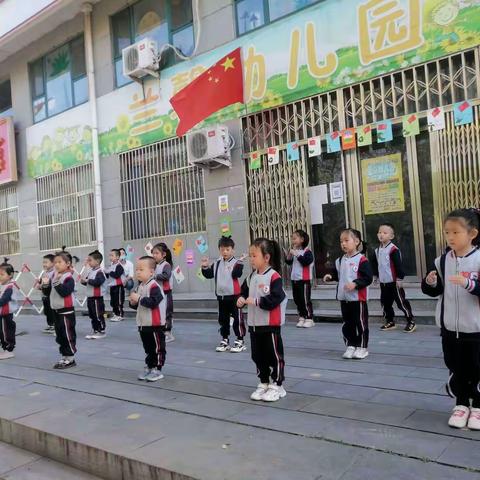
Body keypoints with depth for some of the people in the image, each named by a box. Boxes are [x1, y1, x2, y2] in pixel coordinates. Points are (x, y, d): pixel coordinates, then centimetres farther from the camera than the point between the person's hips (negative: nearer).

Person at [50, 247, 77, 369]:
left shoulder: (69, 278, -14)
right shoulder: (56, 277, 11)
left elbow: (64, 292, -27)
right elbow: (50, 293, 18)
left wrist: (56, 281, -27)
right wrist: (46, 284, 1)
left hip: (66, 311, -9)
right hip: (57, 311, 9)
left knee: (68, 335, -3)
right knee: (60, 335, 14)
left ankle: (70, 358, 5)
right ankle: (64, 357, 24)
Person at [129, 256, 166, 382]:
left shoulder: (154, 286, -17)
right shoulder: (140, 287, 11)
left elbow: (153, 302, -29)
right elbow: (138, 305, 20)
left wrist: (139, 299, -25)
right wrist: (133, 303, -1)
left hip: (155, 324, -9)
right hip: (143, 324, 9)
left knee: (157, 348, 3)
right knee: (148, 348, 18)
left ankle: (157, 369, 11)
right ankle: (149, 367, 28)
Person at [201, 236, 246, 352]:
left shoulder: (237, 262, -7)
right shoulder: (217, 264, 9)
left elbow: (236, 274, -22)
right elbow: (209, 274, 13)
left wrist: (239, 264, -32)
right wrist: (205, 267, -2)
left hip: (234, 295, -6)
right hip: (221, 296, 6)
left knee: (237, 318, -1)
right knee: (223, 319, 15)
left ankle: (240, 341, 10)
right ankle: (225, 340, 27)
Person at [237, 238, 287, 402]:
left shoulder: (274, 276, -16)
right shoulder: (251, 277, 7)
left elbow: (275, 299, -23)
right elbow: (244, 291, 14)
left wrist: (256, 301, -23)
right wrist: (241, 299, -8)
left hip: (270, 324, -7)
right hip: (254, 324, 8)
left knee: (274, 355, 4)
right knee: (258, 355, 15)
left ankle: (276, 386, 18)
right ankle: (264, 384, 29)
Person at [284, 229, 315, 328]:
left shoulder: (307, 251, -11)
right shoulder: (293, 251, 7)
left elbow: (306, 262, -26)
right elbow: (289, 262, 16)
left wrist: (297, 254, -25)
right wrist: (288, 256, -3)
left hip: (304, 280, -7)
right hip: (294, 279, 7)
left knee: (305, 300, -3)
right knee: (297, 299, 12)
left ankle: (309, 319, 6)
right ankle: (302, 317, 24)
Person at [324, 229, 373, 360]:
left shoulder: (362, 260, -12)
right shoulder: (340, 261, 8)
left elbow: (368, 278, -16)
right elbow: (338, 275, 21)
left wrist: (355, 284, -26)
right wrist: (330, 276, 2)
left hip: (358, 298, -6)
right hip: (344, 298, 6)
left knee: (360, 323, 4)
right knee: (347, 323, 13)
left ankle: (362, 347, 16)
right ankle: (350, 346, 25)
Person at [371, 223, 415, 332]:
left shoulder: (393, 249, -16)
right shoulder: (377, 250, 8)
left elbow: (399, 265, -17)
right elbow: (374, 263, 20)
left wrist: (400, 278, -18)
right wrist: (375, 275, 21)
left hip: (394, 282, -7)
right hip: (383, 282, 8)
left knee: (401, 302, -2)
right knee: (385, 302, 13)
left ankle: (411, 322, 9)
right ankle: (390, 322, 26)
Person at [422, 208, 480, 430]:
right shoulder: (442, 260, 1)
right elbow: (436, 291, 9)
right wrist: (429, 283, -11)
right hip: (449, 327, 4)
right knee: (456, 369, 13)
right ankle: (461, 404, 29)